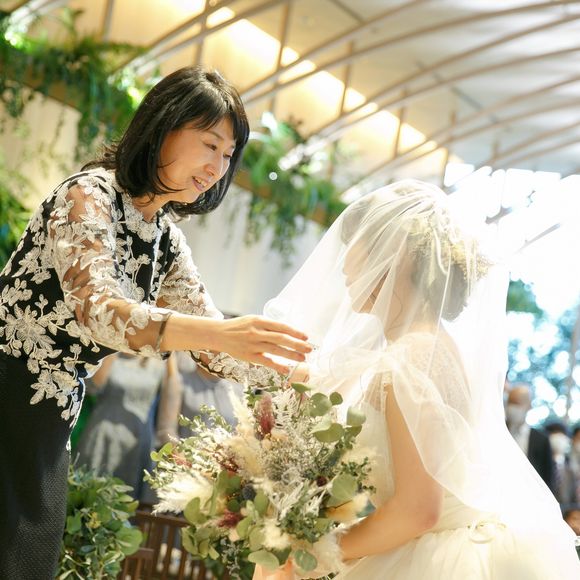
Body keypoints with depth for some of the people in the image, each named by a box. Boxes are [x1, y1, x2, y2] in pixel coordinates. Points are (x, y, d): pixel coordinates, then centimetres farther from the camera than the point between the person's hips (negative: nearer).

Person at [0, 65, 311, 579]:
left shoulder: (167, 238, 8)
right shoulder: (90, 195, -15)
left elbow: (212, 343, 11)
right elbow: (97, 308, -30)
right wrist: (220, 333, -42)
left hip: (50, 426, 7)